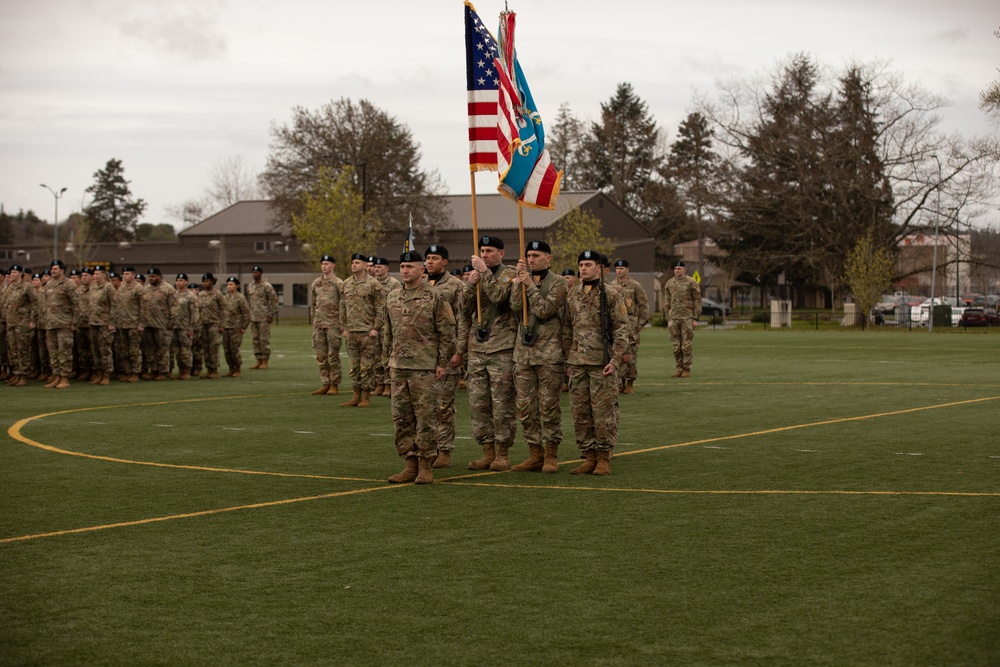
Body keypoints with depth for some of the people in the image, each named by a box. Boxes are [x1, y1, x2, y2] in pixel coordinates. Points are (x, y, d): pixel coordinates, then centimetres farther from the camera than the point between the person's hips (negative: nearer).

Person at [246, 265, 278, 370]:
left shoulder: (267, 286, -6)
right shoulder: (249, 286, 13)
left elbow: (274, 300, -7)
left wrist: (271, 315, -10)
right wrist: (248, 314, 15)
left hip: (264, 318, -6)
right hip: (253, 317, 6)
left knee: (264, 339, -4)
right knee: (255, 339, 7)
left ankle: (265, 361, 1)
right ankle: (258, 360, 14)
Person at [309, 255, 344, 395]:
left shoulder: (339, 283, -4)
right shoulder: (315, 283, 12)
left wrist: (341, 323, -9)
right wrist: (313, 321, 14)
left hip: (333, 324, -5)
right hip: (318, 324, 5)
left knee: (333, 355, -3)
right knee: (321, 356, 6)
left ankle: (334, 385, 3)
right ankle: (325, 384, 12)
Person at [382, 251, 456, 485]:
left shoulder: (434, 297, -5)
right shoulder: (392, 298, 12)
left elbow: (447, 333, -5)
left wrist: (442, 363, -8)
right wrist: (389, 361, 16)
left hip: (424, 368, -6)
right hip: (399, 368, 6)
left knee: (426, 417, -2)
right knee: (401, 417, 6)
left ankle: (426, 466, 4)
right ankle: (410, 464, 14)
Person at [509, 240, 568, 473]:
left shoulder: (557, 282, -2)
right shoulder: (524, 279, 13)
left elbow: (544, 310, -15)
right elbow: (515, 306, -4)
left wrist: (530, 285, -12)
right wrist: (519, 280, -10)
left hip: (549, 352, -5)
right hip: (523, 351, 5)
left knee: (549, 406, -2)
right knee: (524, 406, 5)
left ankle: (551, 456, 6)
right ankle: (535, 454, 14)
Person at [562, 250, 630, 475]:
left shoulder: (611, 295, -3)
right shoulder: (571, 295, 12)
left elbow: (622, 329, -5)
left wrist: (615, 359, -13)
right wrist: (568, 359, 13)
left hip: (602, 363, -5)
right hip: (577, 363, 5)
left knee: (603, 412, -3)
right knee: (580, 413, 6)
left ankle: (604, 459, 4)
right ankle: (589, 458, 14)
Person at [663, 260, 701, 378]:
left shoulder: (691, 283, -3)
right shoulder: (669, 284, 9)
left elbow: (697, 301, -2)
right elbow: (667, 303, 14)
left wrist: (695, 318, -6)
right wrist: (668, 319, 10)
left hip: (687, 318, -4)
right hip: (674, 318, 4)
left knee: (687, 345, -3)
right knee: (676, 346, 5)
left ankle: (687, 369, 3)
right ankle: (679, 369, 12)